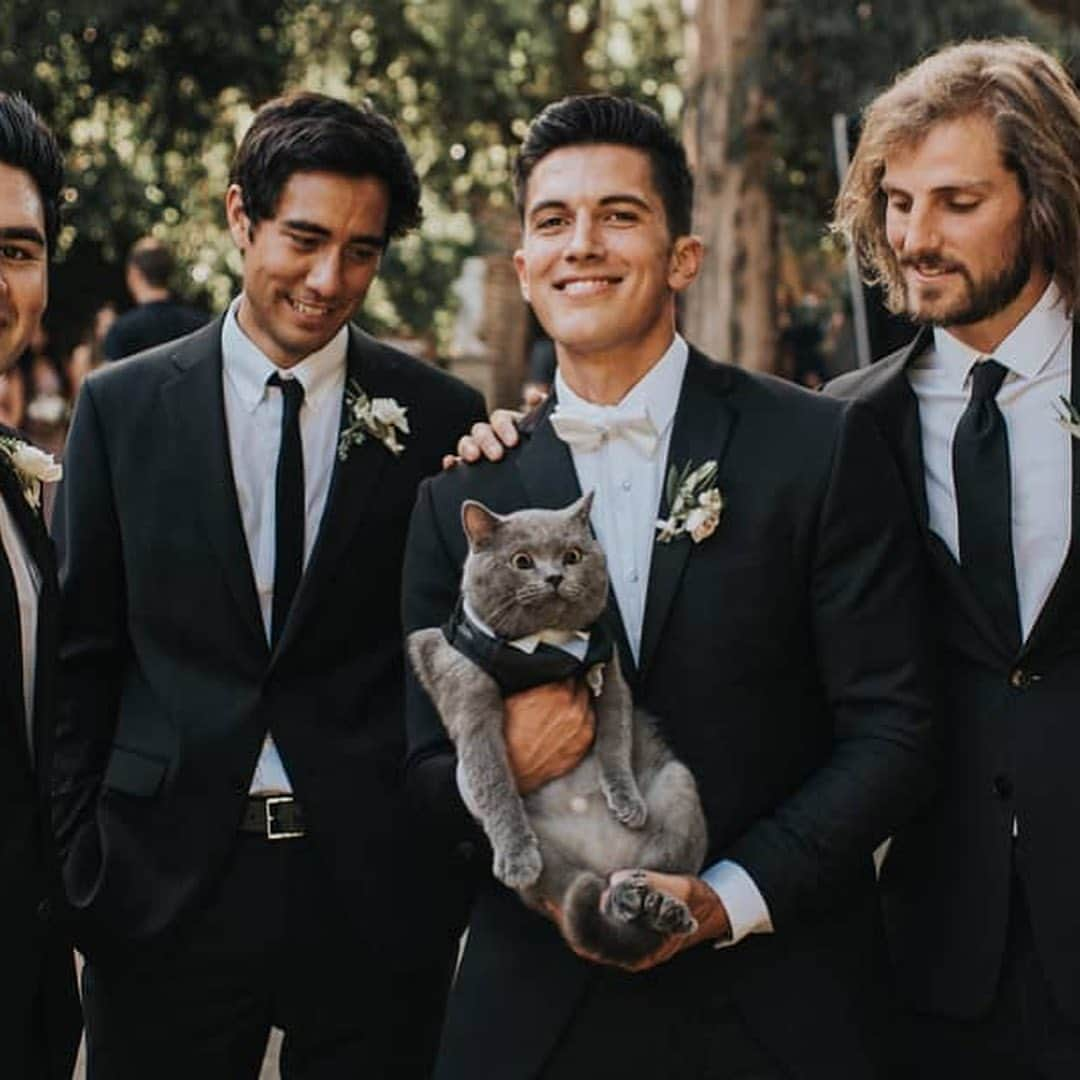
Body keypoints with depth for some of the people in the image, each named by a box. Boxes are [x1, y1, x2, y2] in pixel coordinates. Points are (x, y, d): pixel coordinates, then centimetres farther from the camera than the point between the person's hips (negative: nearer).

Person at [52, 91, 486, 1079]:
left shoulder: (442, 420, 1)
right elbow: (81, 655, 5)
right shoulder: (122, 407, 2)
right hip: (163, 886, 0)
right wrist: (79, 856, 1)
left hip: (377, 887, 0)